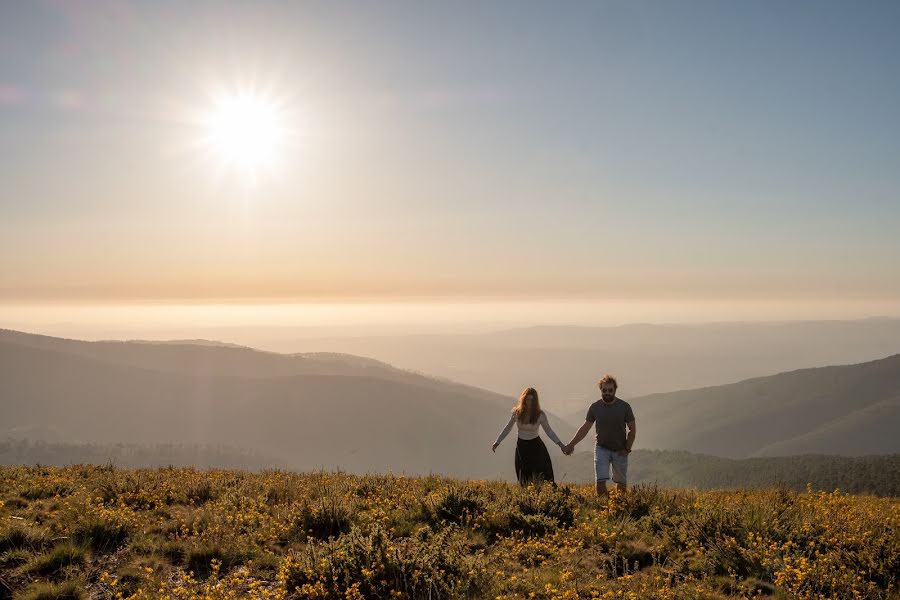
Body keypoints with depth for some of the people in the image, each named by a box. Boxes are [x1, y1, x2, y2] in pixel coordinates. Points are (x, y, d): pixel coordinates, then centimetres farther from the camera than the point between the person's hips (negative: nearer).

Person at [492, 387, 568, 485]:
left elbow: (549, 431, 0)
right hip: (522, 446, 2)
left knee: (542, 477, -12)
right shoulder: (517, 412, -5)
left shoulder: (540, 415, -10)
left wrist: (560, 443, -11)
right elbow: (508, 428, 8)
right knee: (524, 480, 1)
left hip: (536, 446, -2)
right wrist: (497, 442, 8)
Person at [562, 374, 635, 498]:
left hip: (620, 451, 0)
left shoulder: (624, 407, -7)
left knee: (621, 483, 9)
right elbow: (585, 428, 7)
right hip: (602, 449, 0)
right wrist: (571, 445, 3)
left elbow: (632, 429, 1)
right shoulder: (595, 407, -3)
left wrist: (627, 449, -9)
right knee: (600, 481, -13)